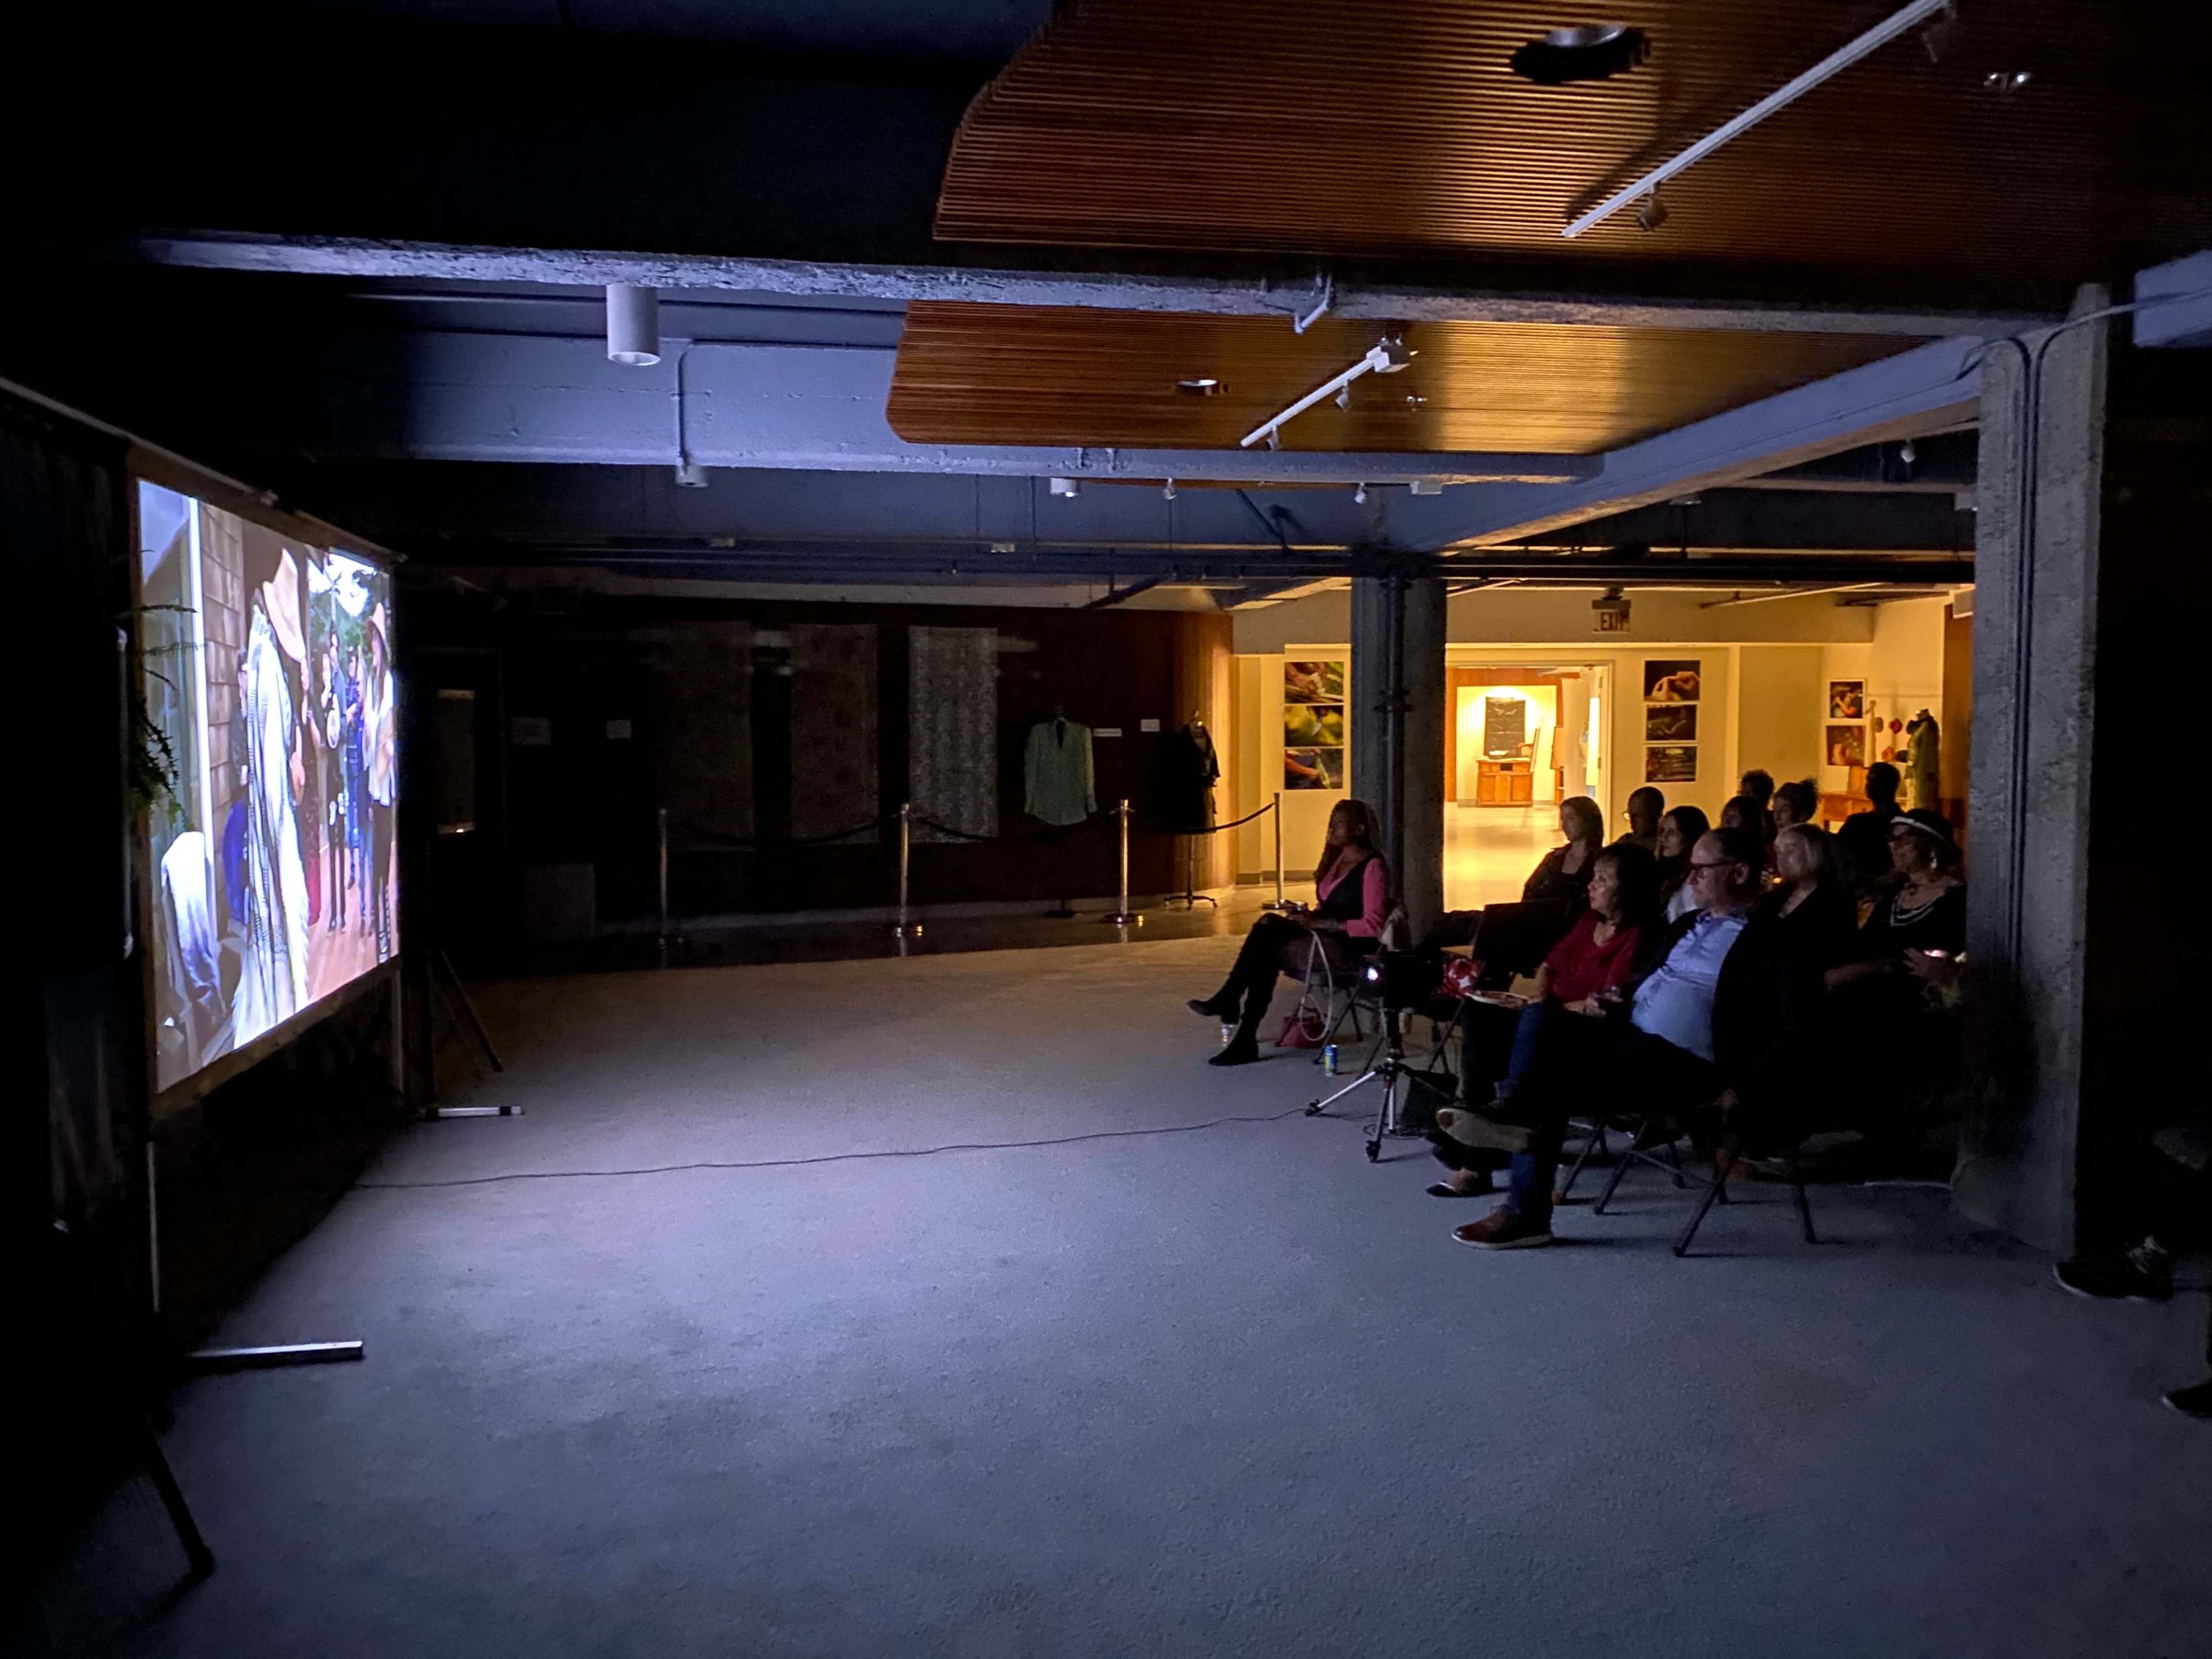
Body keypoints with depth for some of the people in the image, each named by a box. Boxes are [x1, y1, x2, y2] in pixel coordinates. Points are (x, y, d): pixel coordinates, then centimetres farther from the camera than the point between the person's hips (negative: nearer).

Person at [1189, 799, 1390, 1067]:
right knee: (1268, 930, -21)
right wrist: (1307, 917, -1)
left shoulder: (1372, 867, -9)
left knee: (1265, 953, -25)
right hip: (1323, 939, 8)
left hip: (1350, 950, -8)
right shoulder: (1336, 860, 18)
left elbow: (1373, 926, -17)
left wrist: (1320, 923, -21)